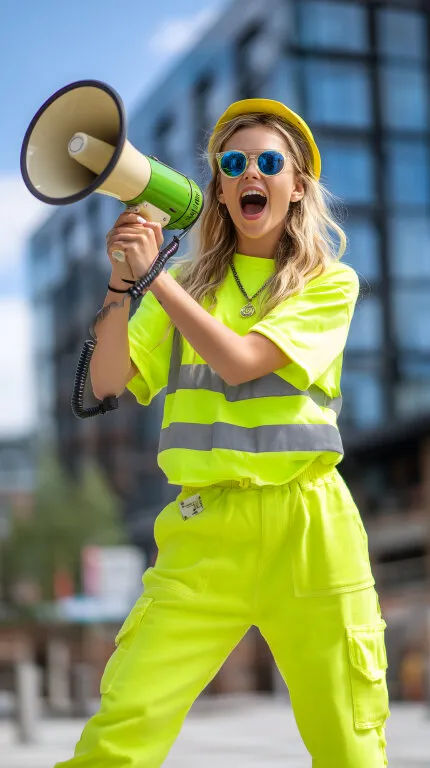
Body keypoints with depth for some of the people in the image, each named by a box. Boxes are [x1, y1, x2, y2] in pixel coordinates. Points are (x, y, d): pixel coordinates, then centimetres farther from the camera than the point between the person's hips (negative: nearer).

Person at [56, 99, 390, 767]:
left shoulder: (331, 282, 6)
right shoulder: (187, 284, 13)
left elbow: (239, 361, -10)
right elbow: (108, 382, 4)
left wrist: (154, 275, -7)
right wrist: (122, 281, -8)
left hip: (305, 530, -1)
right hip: (204, 529, 1)